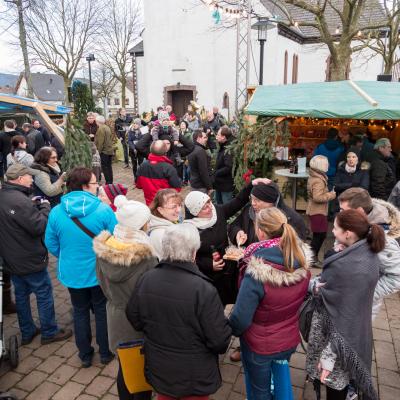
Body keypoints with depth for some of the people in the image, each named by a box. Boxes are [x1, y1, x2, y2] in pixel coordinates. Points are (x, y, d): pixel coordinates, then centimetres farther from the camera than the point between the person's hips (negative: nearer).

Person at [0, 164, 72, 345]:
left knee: (21, 295, 19)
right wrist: (45, 207, -12)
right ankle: (49, 332, 20)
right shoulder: (19, 200, -28)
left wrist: (32, 205, 1)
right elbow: (39, 226, -26)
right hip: (30, 260, -9)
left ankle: (27, 332, 34)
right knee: (44, 295, 7)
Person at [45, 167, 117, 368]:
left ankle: (85, 355, 35)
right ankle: (105, 353, 34)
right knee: (102, 311, 19)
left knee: (80, 312, 21)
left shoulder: (56, 212, -13)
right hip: (100, 272, -2)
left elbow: (51, 244, -2)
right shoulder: (103, 210, -21)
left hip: (72, 273, 2)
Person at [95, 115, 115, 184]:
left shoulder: (101, 129, -14)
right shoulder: (107, 128, 13)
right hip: (110, 150, 9)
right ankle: (110, 182, 17)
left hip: (104, 151, -9)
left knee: (105, 167, -4)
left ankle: (108, 182, -5)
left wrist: (99, 150, -14)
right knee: (109, 167, 13)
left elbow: (100, 141, -19)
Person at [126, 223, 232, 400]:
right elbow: (220, 340, -22)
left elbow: (134, 320, -1)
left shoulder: (146, 279, -15)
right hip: (194, 376, -4)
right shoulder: (203, 290, -30)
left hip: (158, 370, 4)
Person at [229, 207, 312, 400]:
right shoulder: (302, 262, -17)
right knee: (280, 384, 32)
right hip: (290, 341, 5)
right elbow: (300, 299, 0)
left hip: (260, 347, -5)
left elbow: (241, 319, -26)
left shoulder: (256, 273, -36)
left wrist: (232, 330, -4)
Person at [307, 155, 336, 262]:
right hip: (318, 212, -10)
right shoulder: (318, 181, -20)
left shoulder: (313, 178, 12)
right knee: (320, 235, -5)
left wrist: (328, 193, 14)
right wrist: (330, 195, -17)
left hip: (315, 211, 10)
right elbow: (317, 197, -29)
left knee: (319, 235, 15)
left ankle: (313, 257, 21)